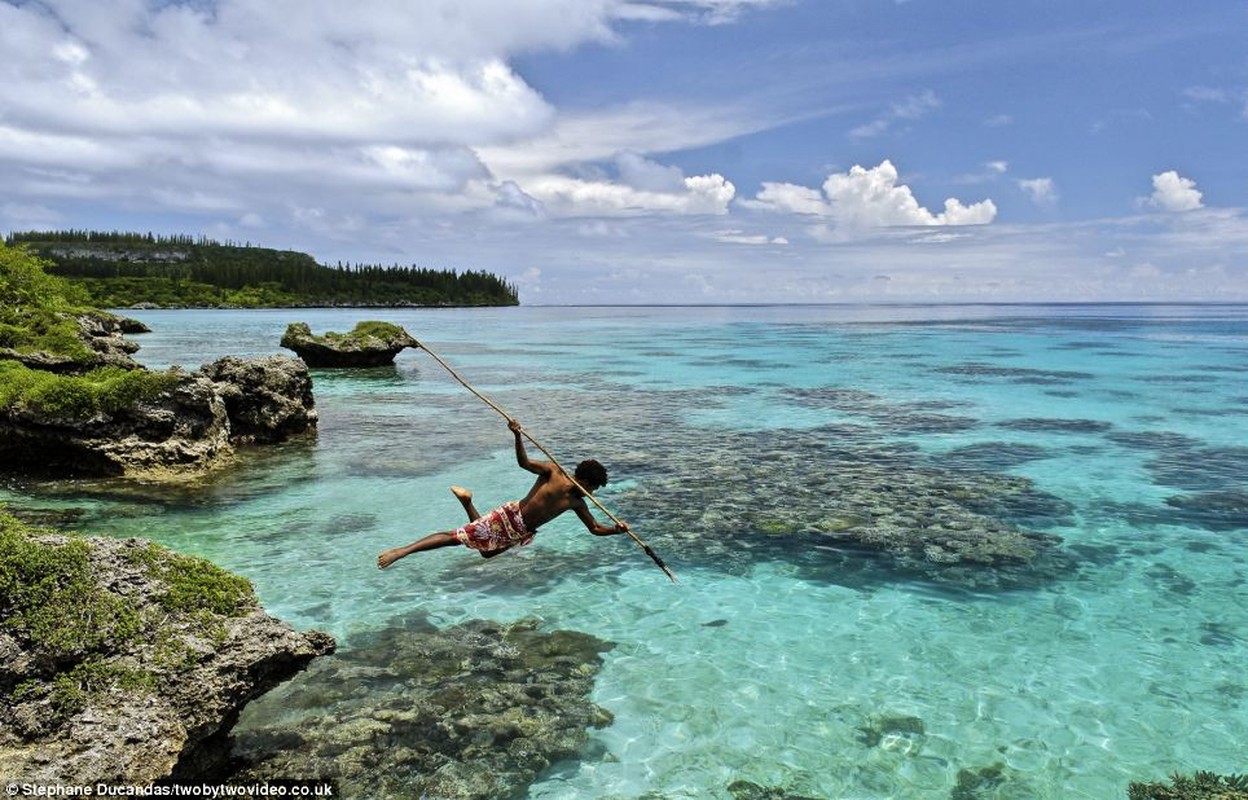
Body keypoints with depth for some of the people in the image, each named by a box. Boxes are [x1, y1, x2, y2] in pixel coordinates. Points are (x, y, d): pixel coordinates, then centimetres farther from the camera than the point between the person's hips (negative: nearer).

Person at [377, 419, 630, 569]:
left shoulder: (577, 503, 5)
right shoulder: (554, 472, -12)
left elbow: (595, 529, 8)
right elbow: (524, 463, -22)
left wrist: (617, 529, -11)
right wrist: (518, 437, -39)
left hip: (523, 534, 7)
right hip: (510, 516, -7)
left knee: (487, 551, 18)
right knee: (458, 537, -14)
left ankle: (467, 502, 32)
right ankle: (402, 551, -11)